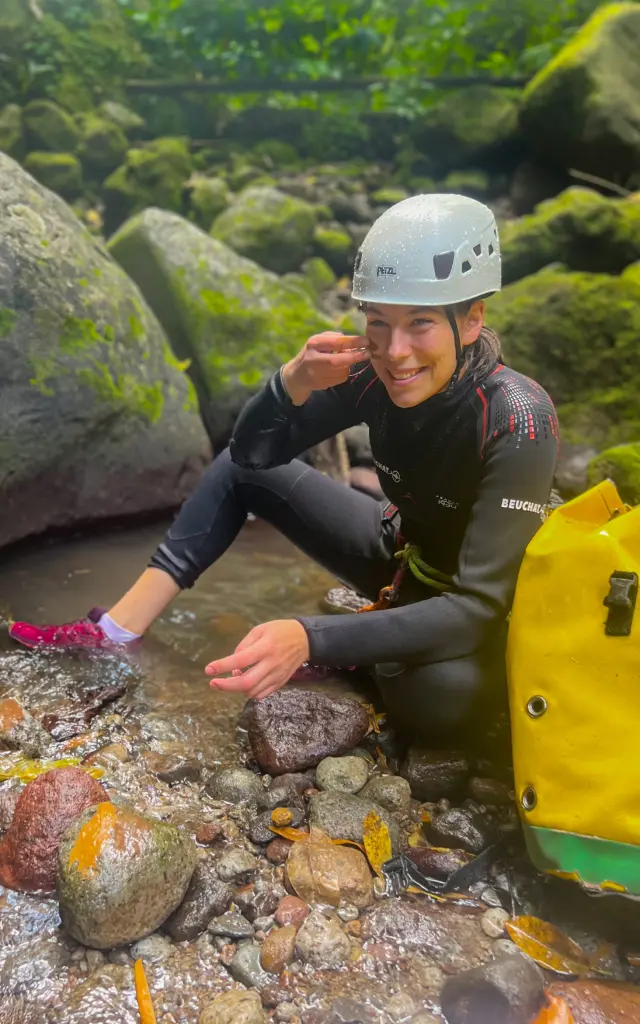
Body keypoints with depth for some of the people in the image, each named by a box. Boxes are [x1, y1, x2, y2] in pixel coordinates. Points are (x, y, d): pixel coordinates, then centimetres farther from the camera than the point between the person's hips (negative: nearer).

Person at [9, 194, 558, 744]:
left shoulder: (518, 425, -32)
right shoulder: (375, 370, -18)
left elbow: (477, 608, -36)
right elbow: (253, 451, -10)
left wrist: (309, 638, -46)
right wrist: (295, 382, -33)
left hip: (473, 604, -4)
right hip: (400, 555, 5)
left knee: (443, 697, -39)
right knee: (242, 467, -1)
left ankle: (383, 633, -3)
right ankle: (118, 630, -4)